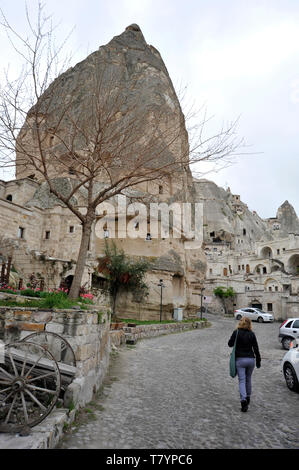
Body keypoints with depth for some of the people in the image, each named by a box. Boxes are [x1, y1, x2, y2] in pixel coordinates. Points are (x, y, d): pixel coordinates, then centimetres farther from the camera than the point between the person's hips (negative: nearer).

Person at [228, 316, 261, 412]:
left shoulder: (236, 333, -9)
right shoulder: (251, 334, -3)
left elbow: (230, 344, -1)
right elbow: (256, 348, 0)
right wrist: (258, 361, 8)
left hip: (240, 359, -2)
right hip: (250, 359, 2)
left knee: (242, 380, -1)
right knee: (248, 379, 20)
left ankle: (243, 400, -16)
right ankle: (248, 397, 34)